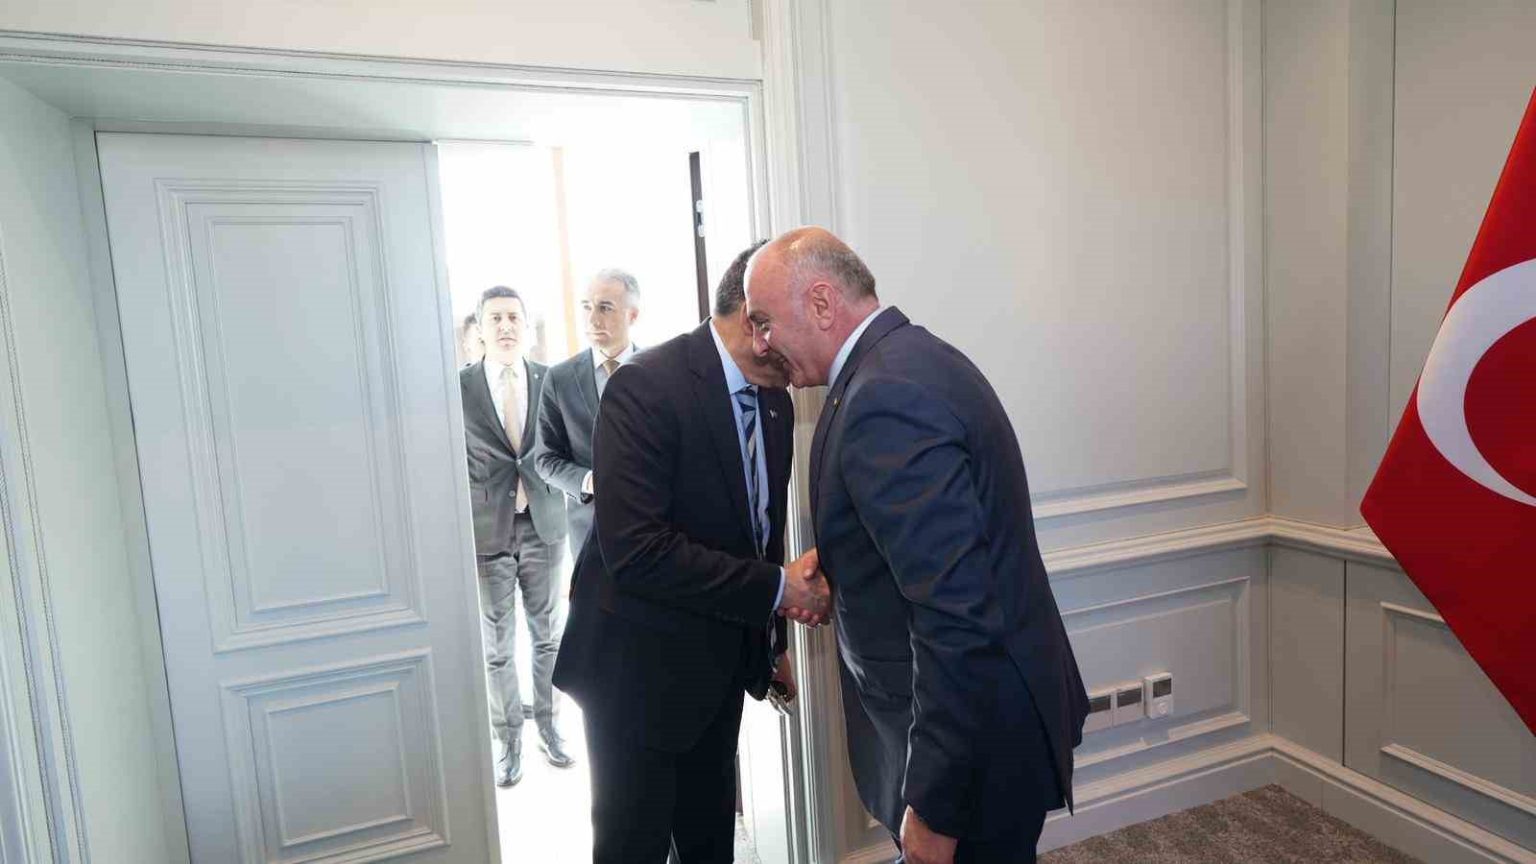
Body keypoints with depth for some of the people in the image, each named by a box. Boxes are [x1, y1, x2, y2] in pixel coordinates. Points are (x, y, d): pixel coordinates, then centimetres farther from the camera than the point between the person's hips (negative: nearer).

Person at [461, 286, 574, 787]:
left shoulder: (551, 380, 1)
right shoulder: (459, 387, -4)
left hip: (542, 526, 2)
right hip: (487, 531, -2)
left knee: (546, 637, 14)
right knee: (497, 648, 8)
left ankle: (547, 726, 32)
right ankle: (509, 740, 26)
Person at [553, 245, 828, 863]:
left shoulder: (775, 401, 3)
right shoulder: (646, 387, -22)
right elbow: (635, 550, -30)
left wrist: (771, 641, 14)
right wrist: (777, 588, -25)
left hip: (722, 665, 7)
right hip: (640, 666, -7)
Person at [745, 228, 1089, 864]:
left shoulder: (885, 399, -27)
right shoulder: (916, 358, 5)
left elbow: (959, 619, -29)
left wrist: (934, 808, -22)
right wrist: (837, 565, 3)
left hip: (970, 743, -9)